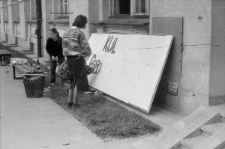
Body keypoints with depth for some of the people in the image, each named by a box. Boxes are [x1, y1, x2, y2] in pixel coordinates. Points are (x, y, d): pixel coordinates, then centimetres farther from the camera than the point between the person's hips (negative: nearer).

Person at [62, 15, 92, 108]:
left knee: (73, 79, 19)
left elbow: (64, 47, 9)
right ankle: (75, 102, 9)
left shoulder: (66, 32, 8)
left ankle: (70, 101, 20)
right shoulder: (79, 32, -14)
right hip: (78, 58, -7)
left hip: (69, 58, 7)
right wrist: (88, 53, 8)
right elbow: (85, 46, -12)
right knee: (79, 80, 5)